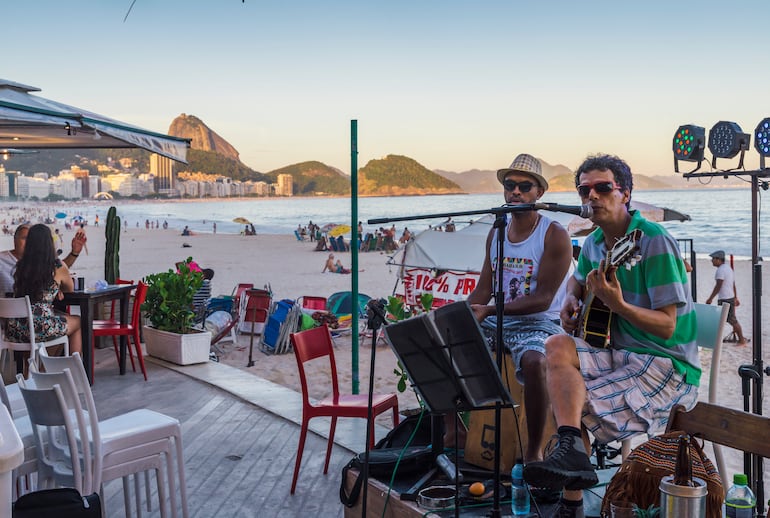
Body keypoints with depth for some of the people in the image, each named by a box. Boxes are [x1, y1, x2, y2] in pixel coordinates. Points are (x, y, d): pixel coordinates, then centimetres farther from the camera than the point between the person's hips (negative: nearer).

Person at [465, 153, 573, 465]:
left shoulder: (554, 235, -9)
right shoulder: (496, 233, 11)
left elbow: (543, 299, -16)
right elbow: (484, 289, 11)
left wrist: (488, 311, -24)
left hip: (538, 324, -6)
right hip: (496, 322, 7)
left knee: (534, 363, -37)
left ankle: (534, 450, -18)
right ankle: (452, 430, 7)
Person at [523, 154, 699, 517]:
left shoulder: (654, 242, -17)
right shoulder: (593, 243, 6)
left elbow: (666, 327, -20)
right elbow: (578, 279, 30)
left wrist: (616, 304, -35)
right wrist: (571, 301, 7)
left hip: (666, 365, -8)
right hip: (617, 352, 8)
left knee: (576, 403, -19)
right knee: (557, 347, -15)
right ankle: (572, 449, -23)